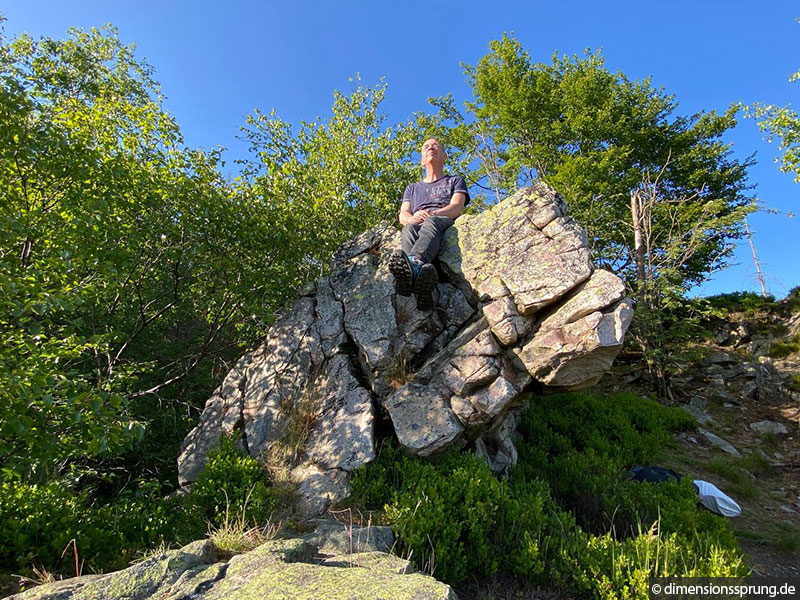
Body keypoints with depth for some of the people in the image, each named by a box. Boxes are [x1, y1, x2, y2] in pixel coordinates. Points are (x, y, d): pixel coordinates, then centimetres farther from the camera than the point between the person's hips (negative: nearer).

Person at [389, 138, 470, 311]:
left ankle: (415, 261, -72)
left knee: (430, 223, -38)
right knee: (410, 228, -36)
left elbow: (457, 207, 8)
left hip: (445, 223, -1)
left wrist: (431, 214, -13)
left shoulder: (455, 180, 30)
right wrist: (412, 218, -9)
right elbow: (402, 215, 18)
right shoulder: (412, 188, 37)